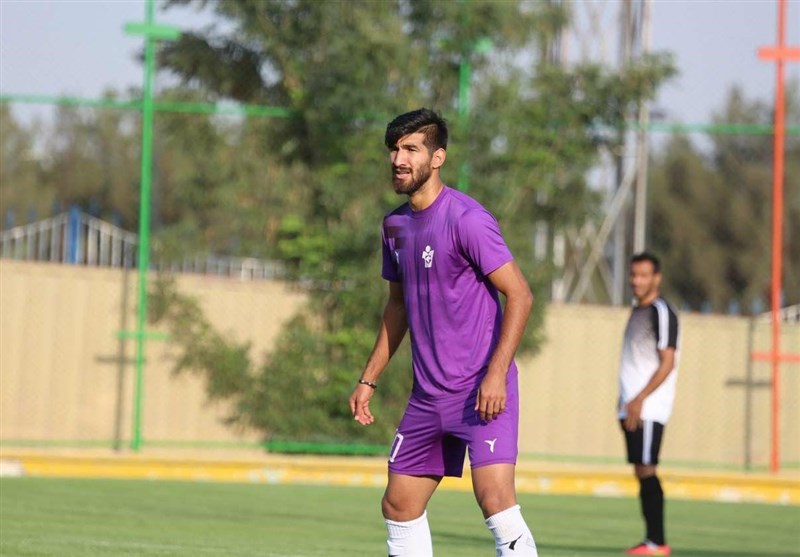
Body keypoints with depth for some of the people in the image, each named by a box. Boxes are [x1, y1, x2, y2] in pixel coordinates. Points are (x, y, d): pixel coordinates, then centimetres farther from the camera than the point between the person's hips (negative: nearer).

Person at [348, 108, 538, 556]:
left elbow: (520, 296, -15)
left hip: (483, 392, -8)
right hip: (428, 396, 8)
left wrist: (496, 374, -22)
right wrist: (369, 379, 21)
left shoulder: (466, 218, -13)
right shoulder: (395, 225, 12)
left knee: (496, 501, -21)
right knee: (400, 507, 9)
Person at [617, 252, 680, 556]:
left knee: (646, 469, -12)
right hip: (632, 407, 9)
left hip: (649, 408, -9)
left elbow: (667, 363, -14)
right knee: (641, 472, 6)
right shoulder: (637, 311, 19)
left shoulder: (661, 312, -8)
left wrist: (639, 400, -19)